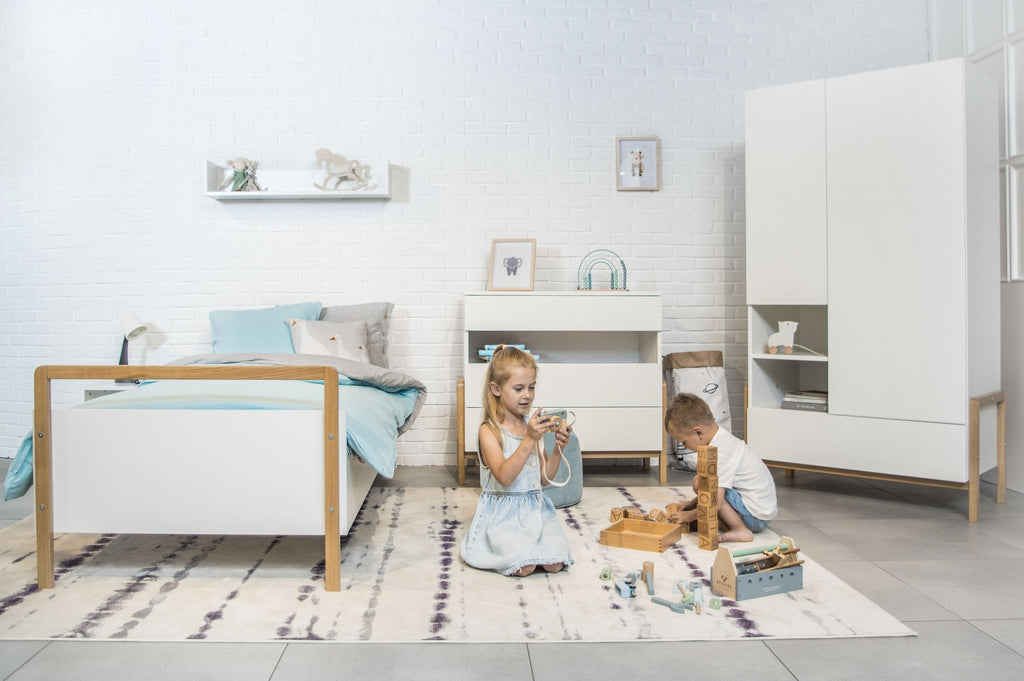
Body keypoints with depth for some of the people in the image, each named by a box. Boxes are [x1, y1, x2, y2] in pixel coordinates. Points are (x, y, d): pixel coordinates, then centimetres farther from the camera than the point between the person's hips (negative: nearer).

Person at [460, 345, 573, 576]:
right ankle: (507, 543, 9)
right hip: (503, 512, -4)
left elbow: (544, 478, 10)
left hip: (535, 507, 5)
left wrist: (558, 449, -7)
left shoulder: (532, 425, 6)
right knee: (524, 567, -22)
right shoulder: (490, 430, -11)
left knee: (555, 563, -15)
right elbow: (504, 477, -24)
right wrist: (529, 439, -28)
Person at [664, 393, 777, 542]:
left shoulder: (720, 452, -23)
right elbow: (717, 490, 21)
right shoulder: (722, 437, 8)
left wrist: (690, 515, -10)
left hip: (755, 516, -11)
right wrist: (693, 503, 15)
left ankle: (740, 530, -14)